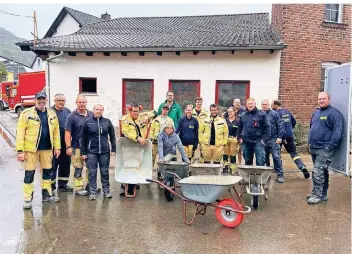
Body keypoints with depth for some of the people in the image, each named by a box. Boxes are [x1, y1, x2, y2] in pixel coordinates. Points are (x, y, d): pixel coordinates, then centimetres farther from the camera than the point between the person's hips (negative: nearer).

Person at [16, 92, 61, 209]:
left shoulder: (52, 114, 7)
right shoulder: (26, 113, -6)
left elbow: (56, 131, 8)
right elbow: (20, 133, -9)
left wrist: (57, 147, 4)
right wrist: (20, 151, -14)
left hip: (47, 148, 4)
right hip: (31, 148, -4)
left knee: (47, 171, 13)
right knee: (29, 173, 3)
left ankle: (46, 195, 28)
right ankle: (28, 198, 14)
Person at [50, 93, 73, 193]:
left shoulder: (67, 111, 10)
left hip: (65, 143, 6)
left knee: (65, 164, 13)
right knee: (53, 165, 2)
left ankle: (62, 185, 27)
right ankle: (51, 187, 13)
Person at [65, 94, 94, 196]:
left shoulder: (91, 115, 7)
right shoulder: (72, 116, -4)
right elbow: (67, 132, -7)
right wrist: (68, 147, -13)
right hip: (77, 147, -4)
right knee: (78, 169, 2)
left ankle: (90, 186, 25)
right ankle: (79, 188, 13)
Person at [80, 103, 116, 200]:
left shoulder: (107, 122, 4)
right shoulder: (88, 122, 1)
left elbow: (112, 136, 8)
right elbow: (83, 138, 3)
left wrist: (113, 149, 3)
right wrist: (83, 152, 1)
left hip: (104, 151, 1)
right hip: (91, 152, -1)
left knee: (105, 172, 8)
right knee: (92, 173, 3)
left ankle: (106, 191, 18)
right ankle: (92, 192, 12)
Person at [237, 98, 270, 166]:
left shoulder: (261, 114, -1)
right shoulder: (242, 115, 12)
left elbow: (267, 127, -3)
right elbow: (239, 128, 19)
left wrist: (265, 139, -10)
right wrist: (239, 138, 8)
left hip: (258, 142, -4)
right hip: (246, 142, 4)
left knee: (260, 162, -7)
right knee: (247, 161, 13)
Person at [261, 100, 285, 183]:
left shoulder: (274, 114, 0)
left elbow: (280, 126, -3)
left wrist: (279, 137, -10)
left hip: (273, 139, -3)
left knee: (276, 157, -5)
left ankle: (280, 175, 4)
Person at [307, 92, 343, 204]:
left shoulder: (334, 113, -10)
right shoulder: (316, 113, 15)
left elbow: (338, 131, -17)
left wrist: (330, 146, -20)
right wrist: (310, 142, 17)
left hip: (325, 149, -8)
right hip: (314, 148, 8)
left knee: (317, 172, -11)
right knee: (322, 172, 16)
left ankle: (318, 195, 0)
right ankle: (323, 194, 26)